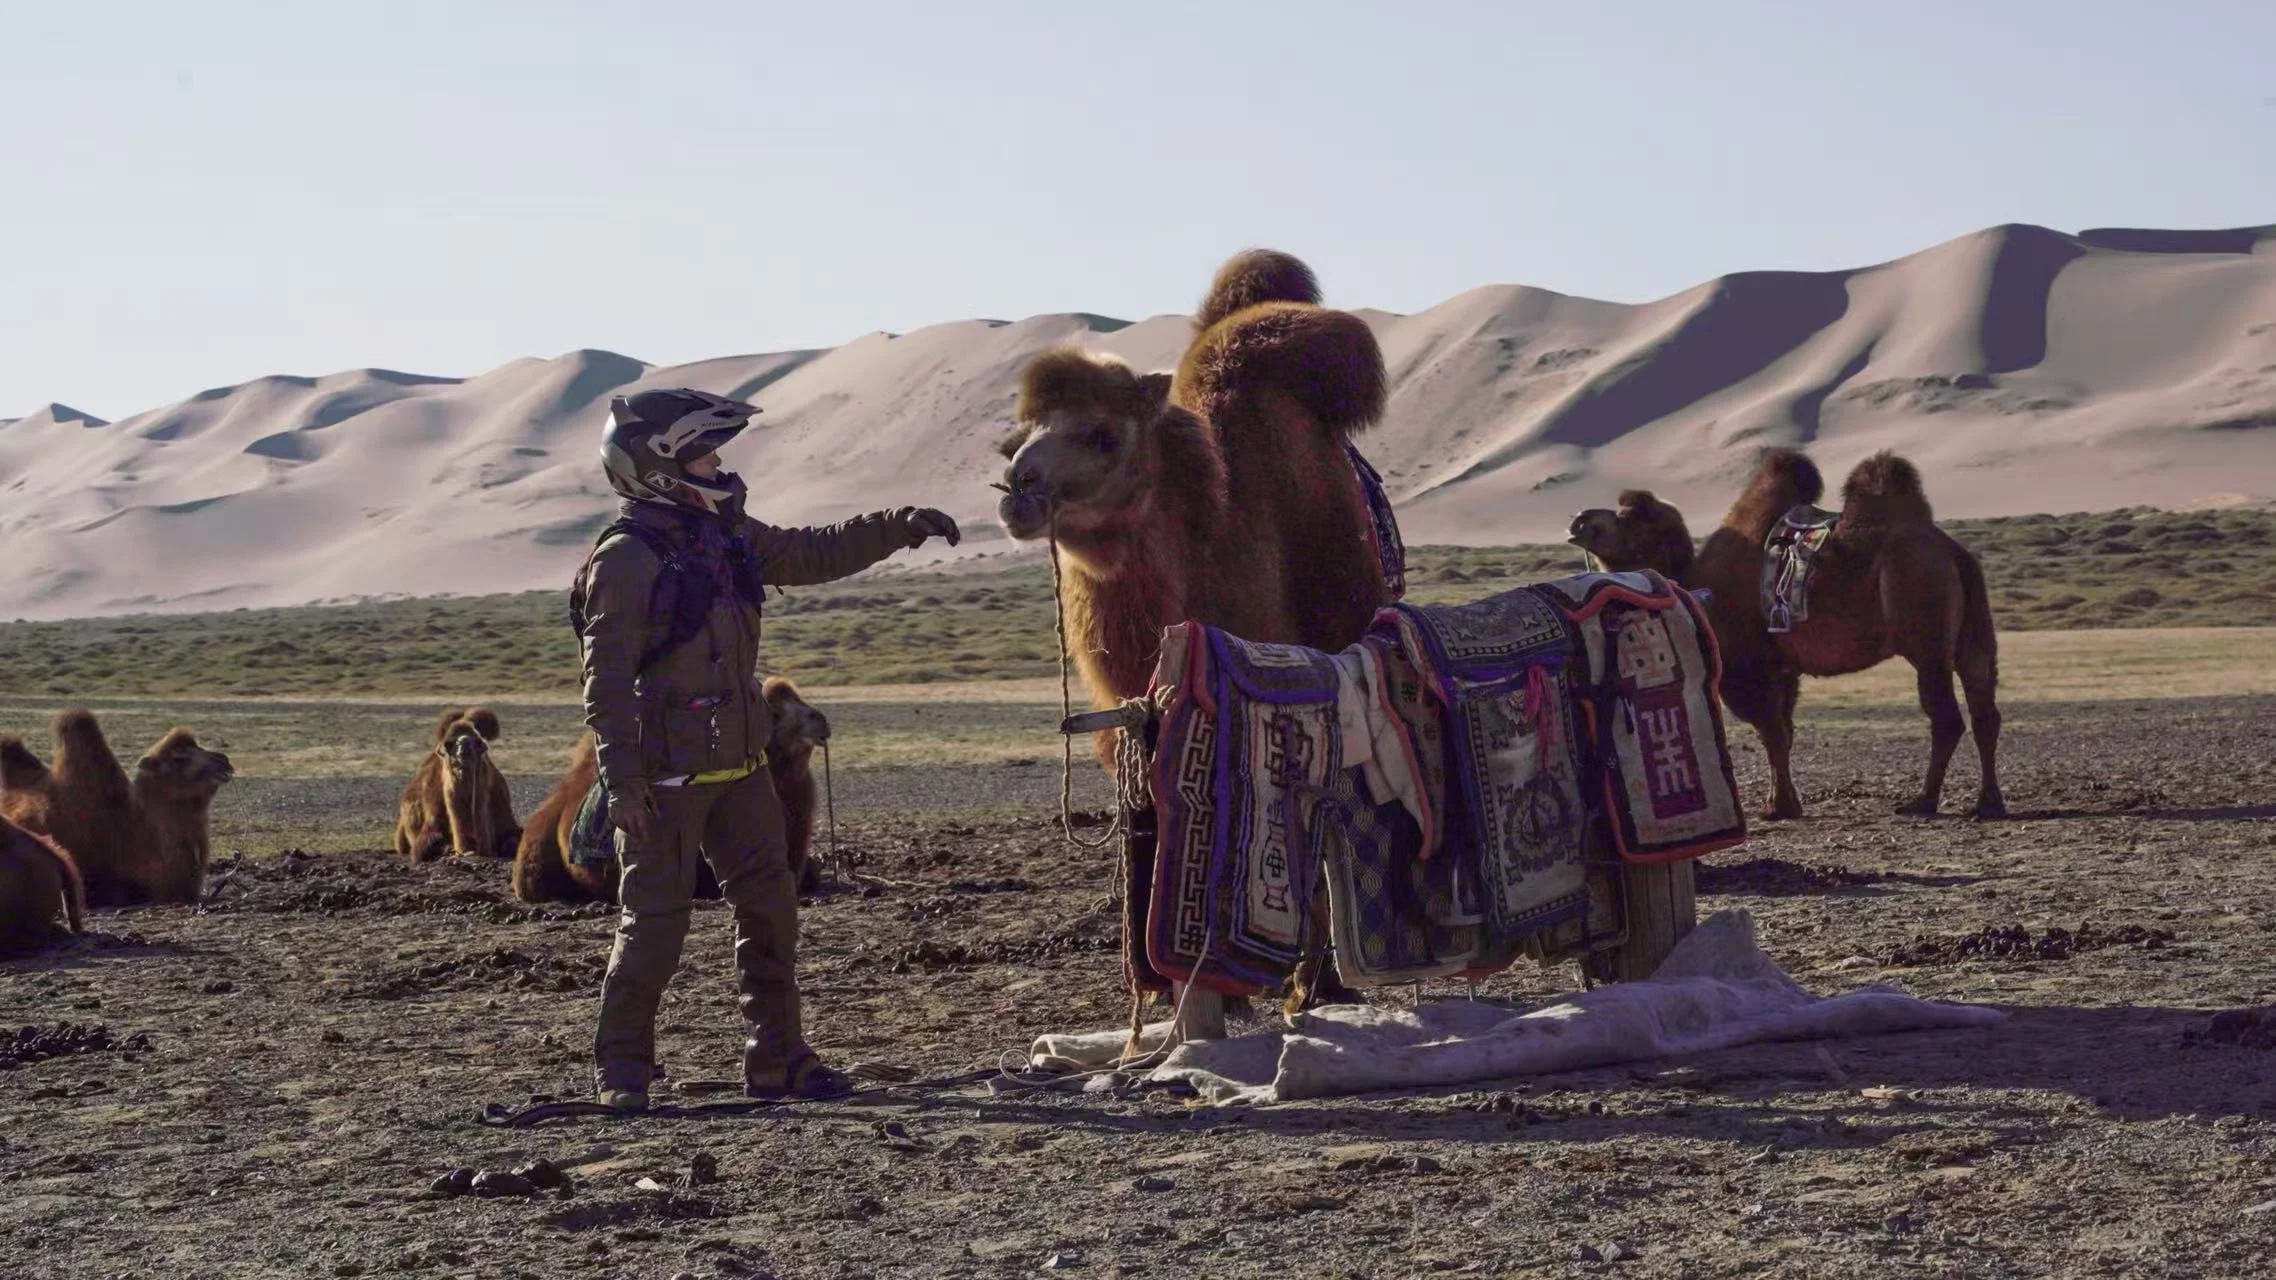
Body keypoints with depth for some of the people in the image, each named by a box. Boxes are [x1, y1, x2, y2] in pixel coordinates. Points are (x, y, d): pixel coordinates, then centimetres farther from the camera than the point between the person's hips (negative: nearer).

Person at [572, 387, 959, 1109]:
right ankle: (621, 1071, 11)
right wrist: (621, 781, -22)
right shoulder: (624, 560, -14)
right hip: (667, 778, -8)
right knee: (655, 921, -2)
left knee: (769, 910, 9)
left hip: (740, 765, 8)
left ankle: (776, 1061, 19)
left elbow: (811, 556, 22)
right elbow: (607, 682, -17)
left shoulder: (725, 535, 9)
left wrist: (899, 529, 15)